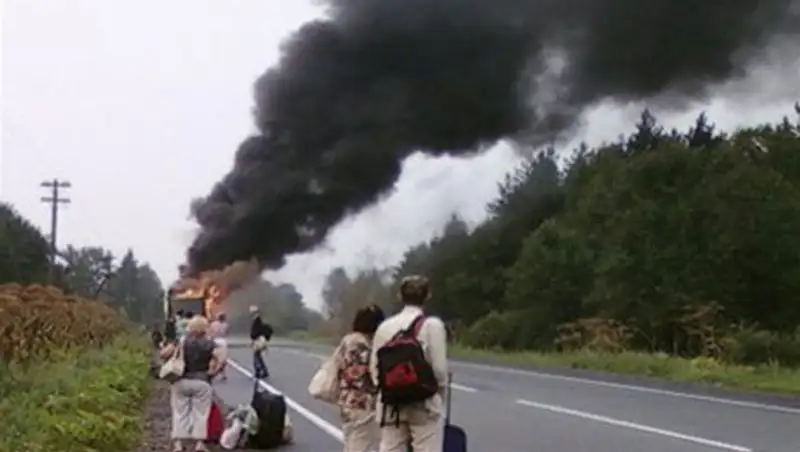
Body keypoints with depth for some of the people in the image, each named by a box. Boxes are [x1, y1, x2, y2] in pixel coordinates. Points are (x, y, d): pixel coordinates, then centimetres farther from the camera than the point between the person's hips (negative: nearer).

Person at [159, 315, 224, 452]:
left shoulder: (181, 342, 2)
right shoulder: (209, 344, -1)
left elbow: (163, 354, -5)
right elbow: (220, 358, -14)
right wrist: (213, 370, -3)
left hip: (181, 381, 1)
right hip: (201, 382, -1)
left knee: (179, 413, 6)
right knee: (201, 413, 5)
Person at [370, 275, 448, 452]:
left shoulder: (385, 327, 3)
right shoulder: (432, 325, -9)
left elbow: (374, 367, 4)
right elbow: (439, 368, -11)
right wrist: (440, 395, 6)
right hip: (425, 404, -4)